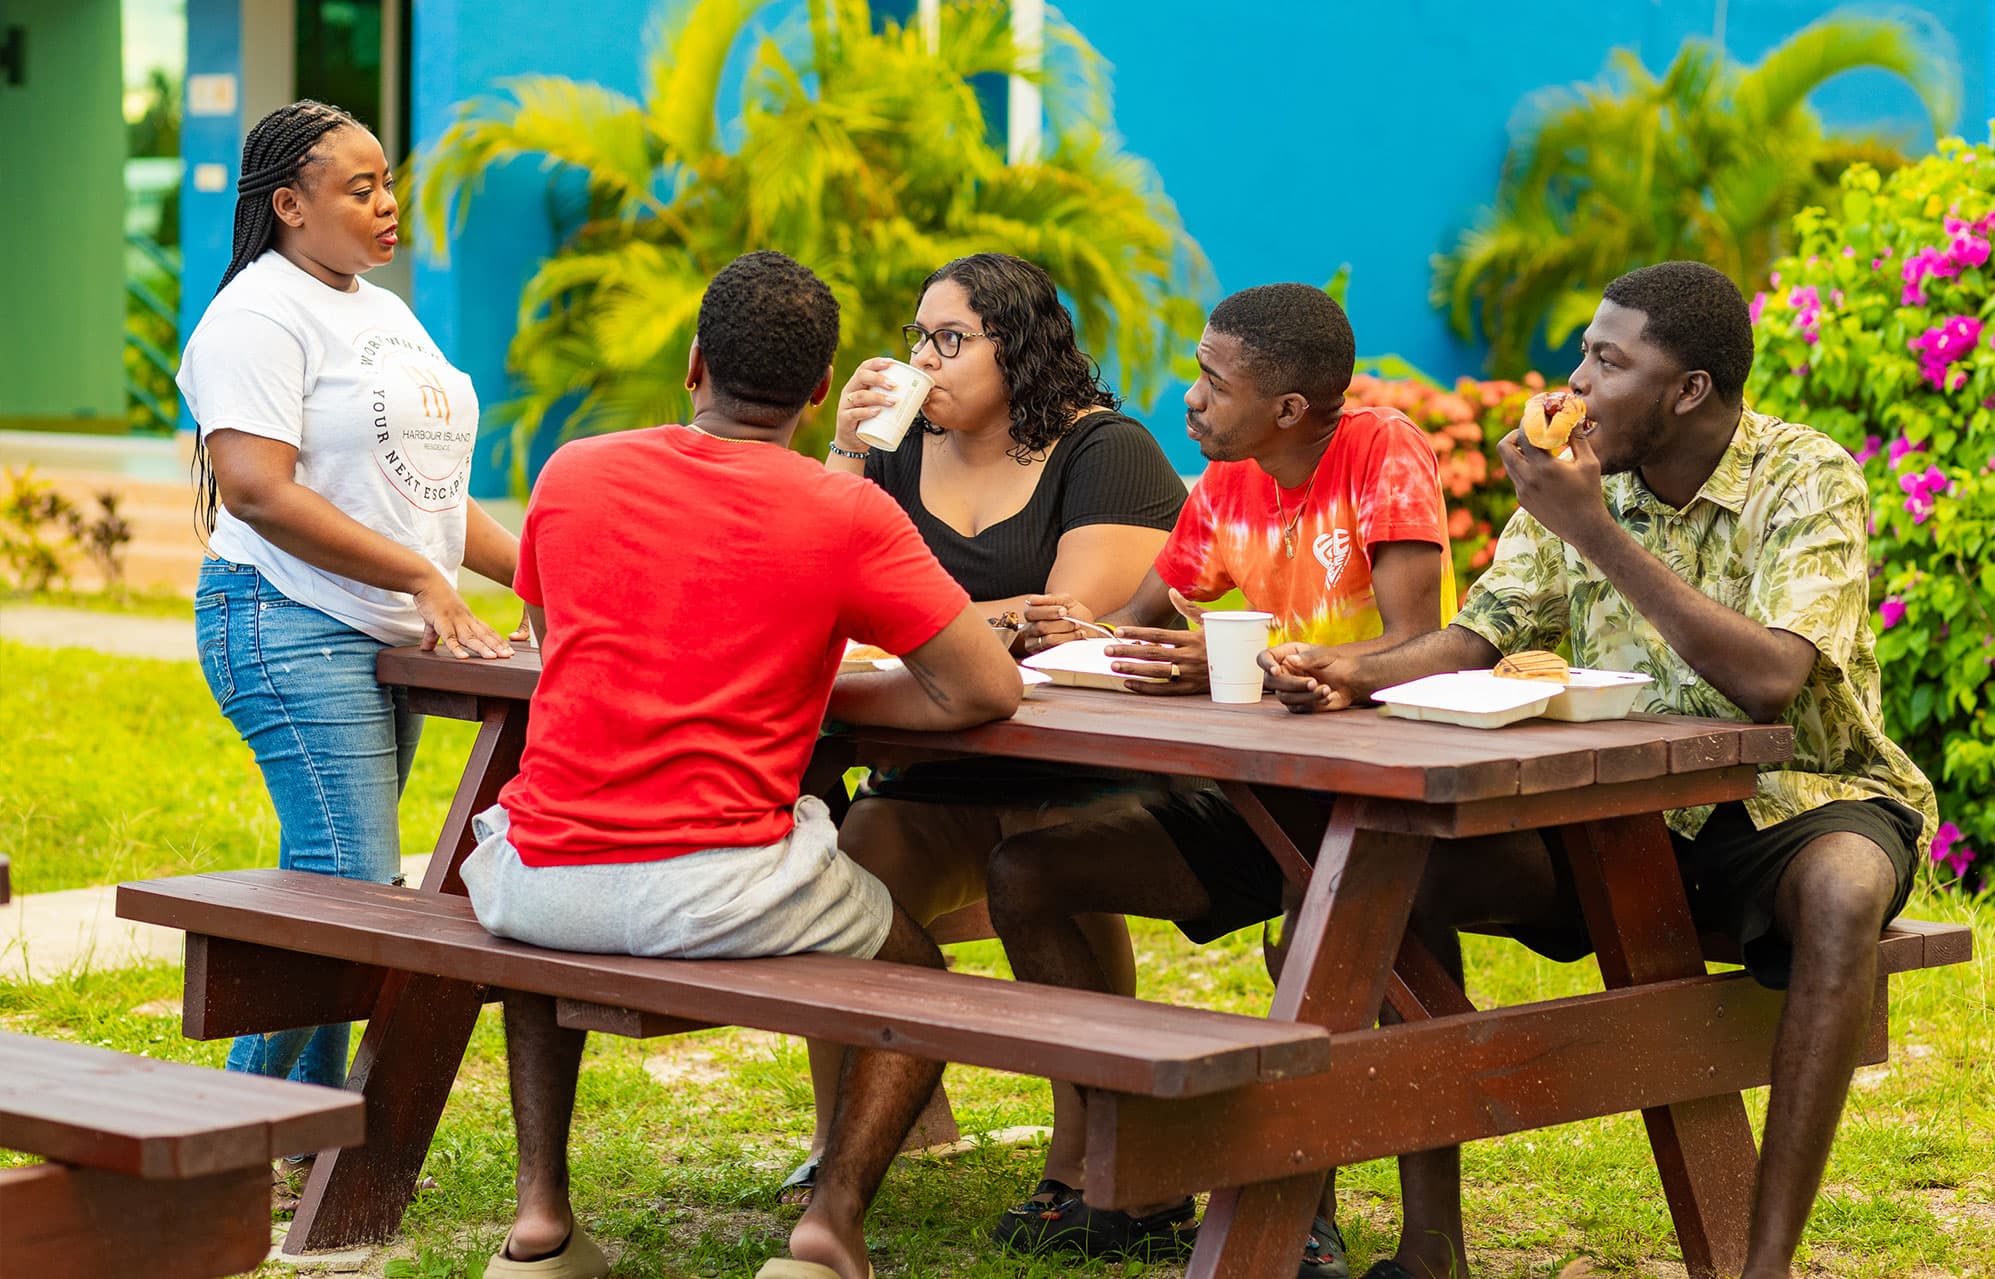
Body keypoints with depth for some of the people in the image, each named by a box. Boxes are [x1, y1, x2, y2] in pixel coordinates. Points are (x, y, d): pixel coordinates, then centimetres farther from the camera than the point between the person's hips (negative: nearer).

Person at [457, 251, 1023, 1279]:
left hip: (541, 880, 3)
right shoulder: (846, 515, -4)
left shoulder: (572, 473, 8)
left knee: (533, 930, 40)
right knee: (916, 975, 23)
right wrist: (829, 694, 9)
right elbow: (987, 692, -4)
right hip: (719, 895, -3)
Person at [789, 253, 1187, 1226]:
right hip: (943, 769, 5)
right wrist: (847, 453, -4)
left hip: (1085, 775, -5)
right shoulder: (902, 450, 12)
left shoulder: (1107, 453, -5)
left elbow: (1075, 620, -16)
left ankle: (1082, 1166, -21)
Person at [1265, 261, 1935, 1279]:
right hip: (1626, 815, 5)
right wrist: (1356, 675, -20)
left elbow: (1769, 678, -30)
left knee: (1842, 888, -39)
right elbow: (1478, 640, 2)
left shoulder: (1807, 480, -15)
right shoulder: (1586, 474, 1)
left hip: (1794, 803, -5)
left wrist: (1596, 531, -30)